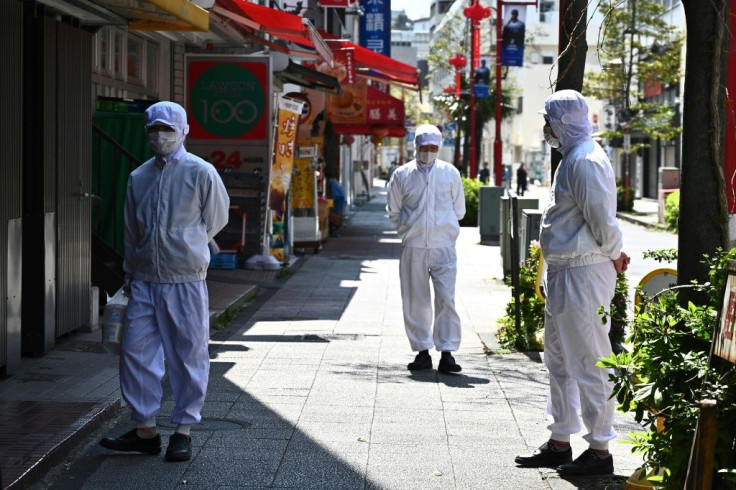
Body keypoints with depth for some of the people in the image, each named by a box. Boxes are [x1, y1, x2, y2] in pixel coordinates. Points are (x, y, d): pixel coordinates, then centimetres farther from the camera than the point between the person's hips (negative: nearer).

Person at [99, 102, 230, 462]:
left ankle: (183, 431, 12)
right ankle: (145, 430, 14)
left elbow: (215, 220, 7)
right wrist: (129, 274, 17)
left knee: (188, 356, 2)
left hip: (185, 281, -4)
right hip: (144, 281, 5)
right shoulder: (138, 177, 10)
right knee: (135, 351, 4)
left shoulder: (201, 173, -4)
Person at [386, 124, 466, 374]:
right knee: (415, 301, 3)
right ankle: (422, 351, 13)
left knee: (446, 299, -9)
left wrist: (443, 226, 12)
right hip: (413, 248, 1)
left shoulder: (450, 173, 8)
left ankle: (447, 353, -9)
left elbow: (459, 210, 17)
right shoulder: (402, 175, 6)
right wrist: (409, 228, 8)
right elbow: (394, 212, 15)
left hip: (443, 247, -1)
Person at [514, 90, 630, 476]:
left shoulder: (584, 162, -18)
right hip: (563, 272, 11)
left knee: (588, 363, -5)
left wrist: (614, 256, -4)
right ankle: (559, 443, 27)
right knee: (558, 360, 17)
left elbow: (603, 222, -19)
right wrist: (613, 254, 13)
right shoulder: (572, 157, 16)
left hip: (582, 274, -11)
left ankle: (599, 451, 2)